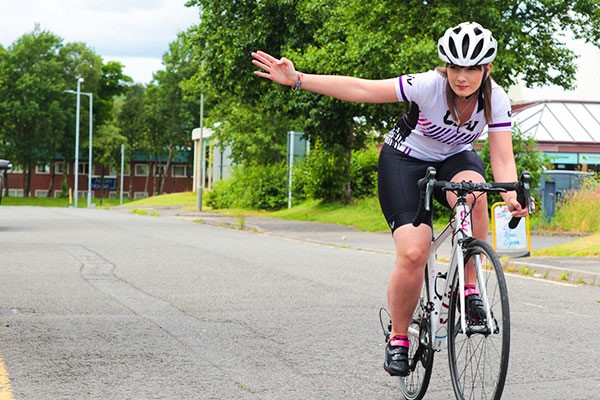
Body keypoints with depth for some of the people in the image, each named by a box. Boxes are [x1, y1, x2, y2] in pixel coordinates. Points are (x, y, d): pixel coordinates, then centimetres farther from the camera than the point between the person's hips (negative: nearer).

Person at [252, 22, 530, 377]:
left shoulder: (497, 101, -18)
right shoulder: (429, 86, -28)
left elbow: (502, 158, -21)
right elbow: (361, 89, -29)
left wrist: (512, 195, -42)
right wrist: (297, 79, -36)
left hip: (455, 158, 3)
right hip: (405, 161, -3)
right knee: (413, 254, -22)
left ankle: (469, 288, -19)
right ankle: (398, 338, 0)